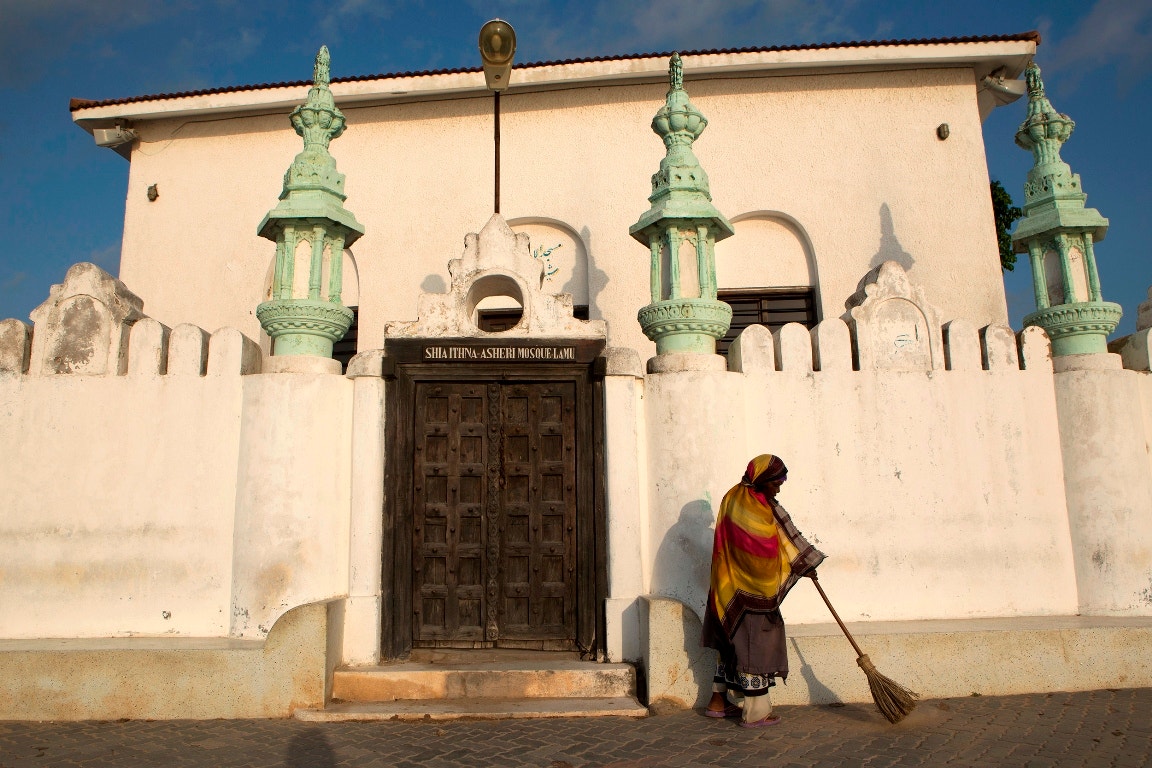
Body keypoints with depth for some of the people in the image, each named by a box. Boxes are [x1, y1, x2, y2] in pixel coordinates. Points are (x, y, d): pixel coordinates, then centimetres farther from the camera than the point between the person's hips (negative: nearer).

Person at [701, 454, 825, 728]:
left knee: (731, 643, 18)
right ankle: (755, 713, 8)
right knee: (754, 646, 0)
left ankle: (718, 701, 27)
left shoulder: (734, 497, 6)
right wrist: (803, 567, 1)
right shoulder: (754, 512, -22)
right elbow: (771, 555, -14)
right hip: (751, 593, -10)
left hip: (730, 589, 10)